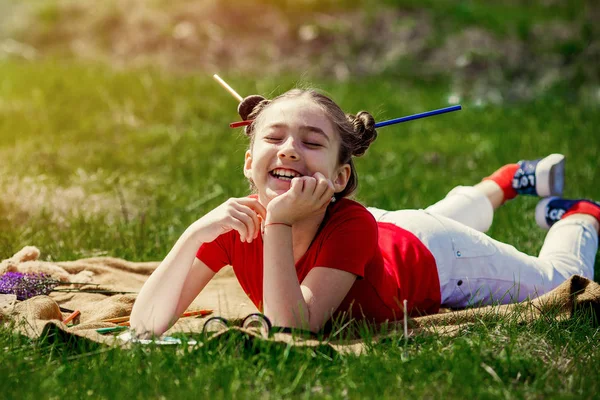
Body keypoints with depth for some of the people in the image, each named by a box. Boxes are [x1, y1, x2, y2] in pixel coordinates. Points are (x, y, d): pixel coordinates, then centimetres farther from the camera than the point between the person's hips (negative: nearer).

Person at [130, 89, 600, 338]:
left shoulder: (350, 226, -47)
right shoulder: (235, 225, -38)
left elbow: (290, 331, -56)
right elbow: (145, 326, -43)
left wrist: (279, 224, -61)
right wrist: (196, 232, -55)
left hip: (435, 257, -5)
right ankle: (516, 179, 66)